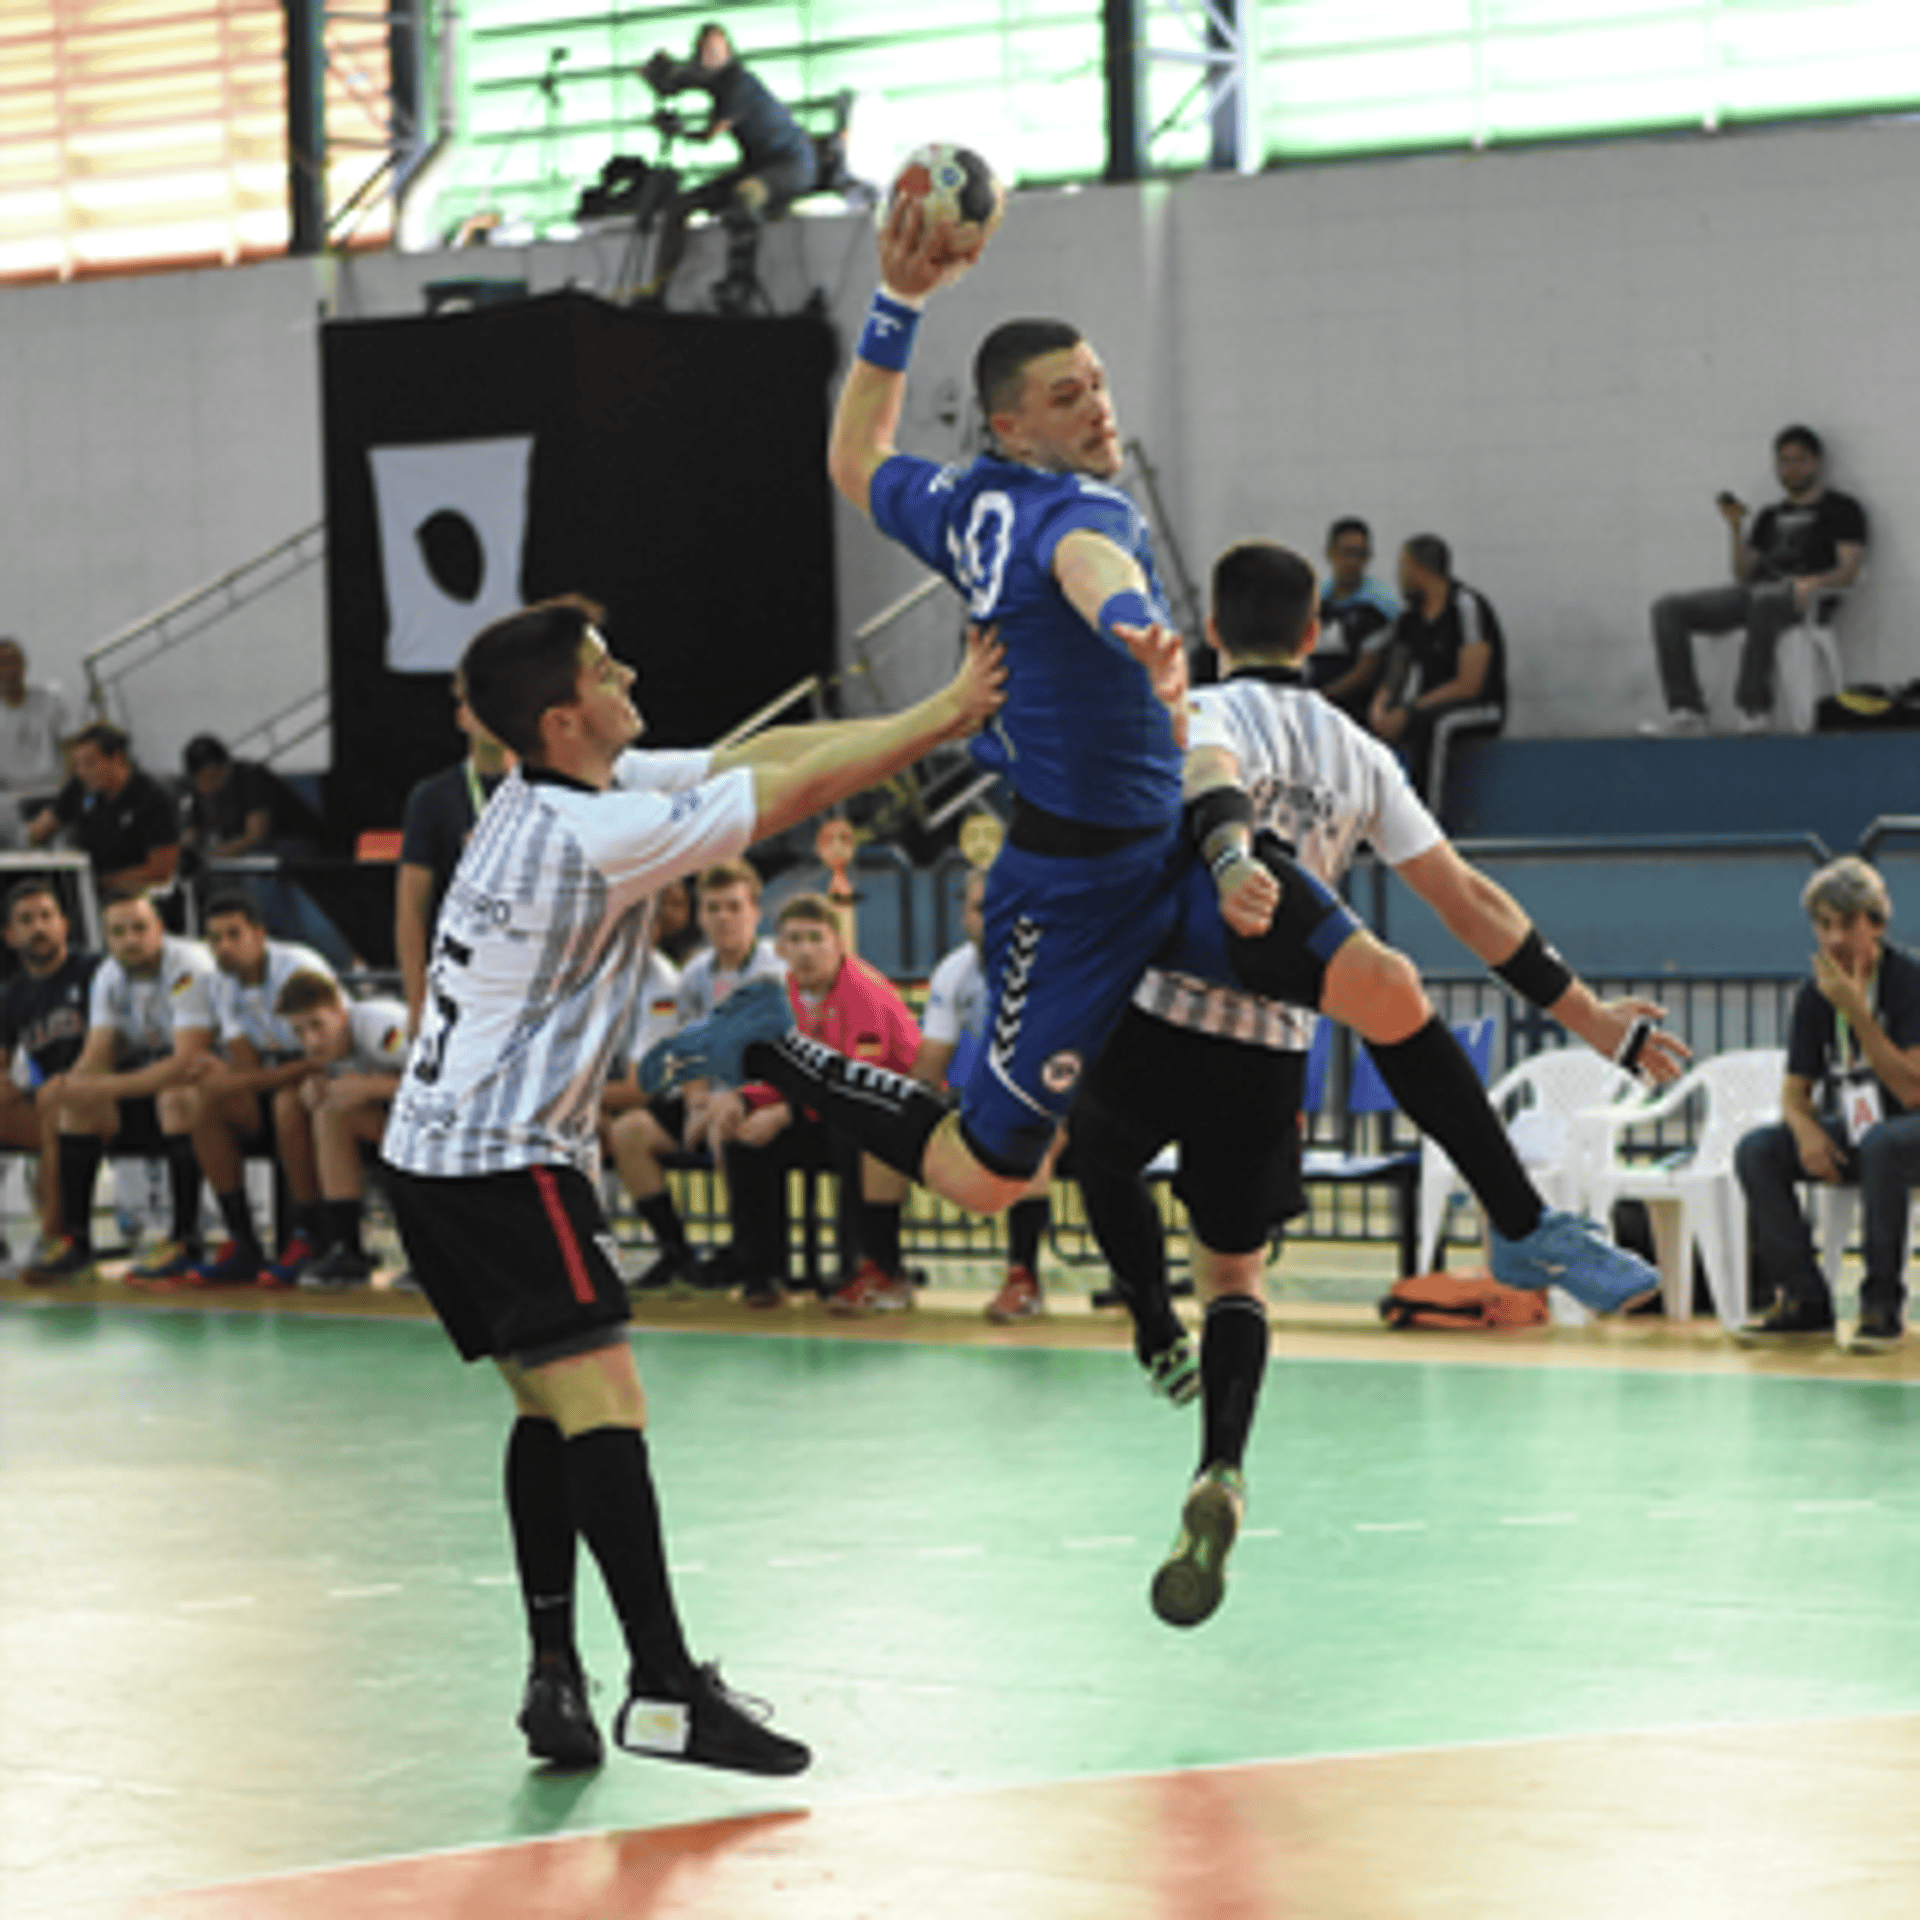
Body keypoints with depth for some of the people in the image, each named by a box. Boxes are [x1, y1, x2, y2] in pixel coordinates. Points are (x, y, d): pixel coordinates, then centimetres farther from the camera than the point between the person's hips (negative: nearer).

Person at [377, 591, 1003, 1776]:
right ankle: (666, 1691, -16)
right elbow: (795, 791, -15)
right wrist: (945, 717, -5)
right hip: (504, 1161, -10)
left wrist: (938, 715, 4)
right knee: (604, 1407, -13)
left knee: (550, 1407, 12)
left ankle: (556, 1675, 10)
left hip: (440, 1151, 10)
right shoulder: (595, 833, -20)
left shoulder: (563, 792, 7)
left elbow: (754, 755, 7)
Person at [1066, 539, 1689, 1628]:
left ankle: (1156, 1333, 16)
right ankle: (1222, 1473, -7)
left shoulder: (1206, 715, -1)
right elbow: (1471, 902, 10)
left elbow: (1214, 779, -27)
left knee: (1101, 1145, 31)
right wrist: (1594, 1018, 16)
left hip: (1164, 1019, -3)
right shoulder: (1361, 758, 12)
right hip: (1273, 1052, 3)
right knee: (1235, 1270, 15)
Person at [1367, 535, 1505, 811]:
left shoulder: (1467, 607, -13)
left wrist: (1408, 712, -23)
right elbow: (1393, 678, 13)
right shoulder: (1410, 619, 11)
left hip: (1481, 708, -7)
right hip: (1429, 705, 7)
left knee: (1431, 722, -39)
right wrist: (1380, 707, -11)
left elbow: (1468, 686, -19)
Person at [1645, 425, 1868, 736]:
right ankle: (1686, 709, -23)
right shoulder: (1771, 516, 30)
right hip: (1754, 590, 7)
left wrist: (1814, 582, -23)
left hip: (1798, 596, -7)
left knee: (1764, 599, -44)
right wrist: (1737, 529, 8)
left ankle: (1753, 708, -39)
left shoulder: (1842, 509, 13)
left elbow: (1848, 572, -2)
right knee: (1668, 608, -12)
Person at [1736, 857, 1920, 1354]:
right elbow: (1796, 1089, 8)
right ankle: (1805, 1301, -8)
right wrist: (1806, 1129, -17)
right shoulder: (1815, 993, 1)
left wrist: (1857, 1013, -29)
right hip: (1849, 1131, 6)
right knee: (1756, 1151, -19)